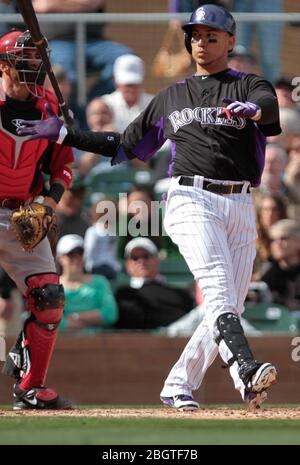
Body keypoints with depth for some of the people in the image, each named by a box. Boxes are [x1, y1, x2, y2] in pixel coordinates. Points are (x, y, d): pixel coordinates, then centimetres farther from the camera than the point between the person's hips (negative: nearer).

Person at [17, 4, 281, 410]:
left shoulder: (249, 86, 11)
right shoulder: (171, 97, 20)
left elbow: (270, 107, -16)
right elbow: (125, 146, 28)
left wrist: (253, 109, -42)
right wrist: (63, 134, 21)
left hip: (241, 207, 1)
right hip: (192, 199, -1)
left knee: (230, 307, -1)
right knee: (218, 288, -24)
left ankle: (178, 386, 12)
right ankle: (246, 372, -44)